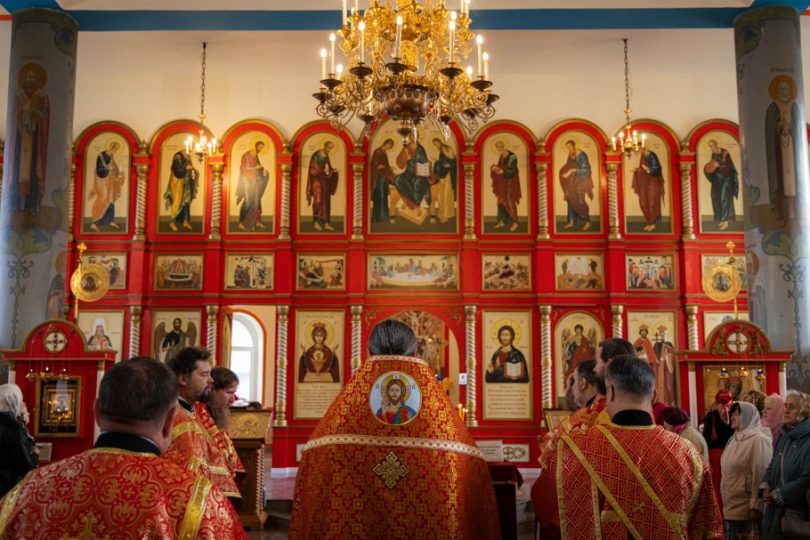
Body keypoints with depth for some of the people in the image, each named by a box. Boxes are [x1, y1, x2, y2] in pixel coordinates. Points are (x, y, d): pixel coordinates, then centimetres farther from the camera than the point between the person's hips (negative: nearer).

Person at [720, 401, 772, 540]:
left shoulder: (758, 440, -13)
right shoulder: (735, 439, 13)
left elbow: (760, 475, -18)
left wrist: (755, 506, -20)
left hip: (746, 511, -8)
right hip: (730, 509, 8)